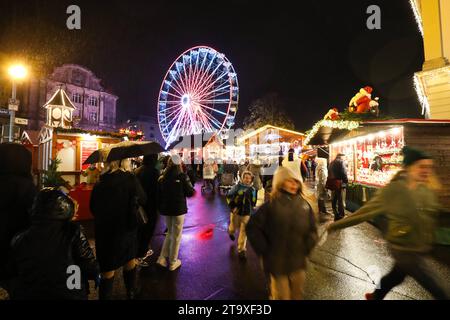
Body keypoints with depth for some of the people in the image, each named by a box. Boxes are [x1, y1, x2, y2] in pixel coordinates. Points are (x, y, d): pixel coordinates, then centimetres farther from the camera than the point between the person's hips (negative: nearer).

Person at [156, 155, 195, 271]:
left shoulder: (162, 176, -3)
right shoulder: (182, 176, -15)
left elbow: (158, 192, 4)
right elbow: (190, 193, -11)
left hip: (166, 209, 4)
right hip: (178, 209, -4)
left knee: (170, 233, 24)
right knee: (176, 236, 11)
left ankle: (163, 258, 20)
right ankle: (173, 262, 22)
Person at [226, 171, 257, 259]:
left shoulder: (252, 190, -2)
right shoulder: (237, 186, -11)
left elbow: (253, 203, 2)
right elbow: (228, 196, -6)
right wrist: (232, 207, -14)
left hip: (246, 213, 1)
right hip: (236, 212, -1)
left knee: (243, 231, 0)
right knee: (234, 227, 18)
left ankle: (241, 250, 13)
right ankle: (231, 231, 55)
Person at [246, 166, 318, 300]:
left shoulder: (305, 203, -2)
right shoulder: (272, 204, -15)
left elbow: (312, 229, 7)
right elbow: (252, 227, -14)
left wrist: (307, 248, -2)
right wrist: (265, 251, -12)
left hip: (299, 262, 4)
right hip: (278, 262, -4)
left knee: (297, 295, 24)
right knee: (281, 296, 14)